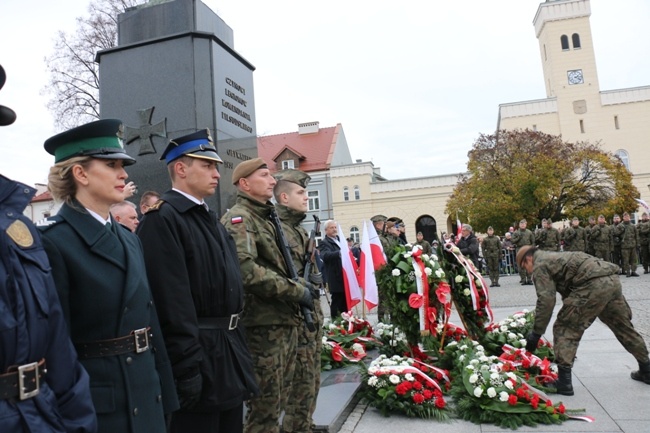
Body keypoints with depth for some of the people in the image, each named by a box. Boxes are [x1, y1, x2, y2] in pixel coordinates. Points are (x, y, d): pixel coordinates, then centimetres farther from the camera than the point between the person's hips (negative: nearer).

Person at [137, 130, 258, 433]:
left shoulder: (210, 218, 14)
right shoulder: (162, 219, -15)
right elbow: (171, 302, -21)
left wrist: (237, 346, 17)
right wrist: (187, 367, -21)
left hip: (230, 352, 9)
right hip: (197, 355, -9)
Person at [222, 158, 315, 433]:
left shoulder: (266, 218, 17)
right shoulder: (239, 219, -12)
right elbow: (246, 270, -26)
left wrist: (300, 284, 6)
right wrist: (297, 291, -19)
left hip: (284, 320, 9)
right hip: (263, 323, -9)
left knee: (276, 399, 19)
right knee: (265, 404, 2)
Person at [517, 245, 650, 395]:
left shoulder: (539, 266, 5)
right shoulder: (553, 257, 32)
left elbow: (546, 300, -6)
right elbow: (568, 292, 35)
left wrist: (536, 333, -1)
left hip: (593, 284, -10)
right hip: (612, 280, 10)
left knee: (564, 329, -1)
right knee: (624, 327, 26)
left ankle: (564, 382, -2)